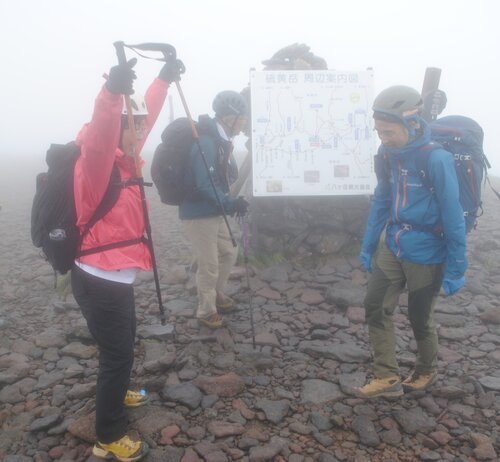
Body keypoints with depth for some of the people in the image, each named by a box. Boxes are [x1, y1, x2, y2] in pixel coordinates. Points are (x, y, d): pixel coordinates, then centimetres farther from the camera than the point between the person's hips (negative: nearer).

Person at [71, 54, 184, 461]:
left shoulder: (121, 156, 4)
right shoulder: (95, 160, -20)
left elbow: (145, 115, 15)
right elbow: (99, 137, -44)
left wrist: (164, 79, 20)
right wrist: (112, 92, -60)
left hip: (114, 275, 10)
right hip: (100, 280, -9)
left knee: (124, 345, 28)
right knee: (118, 354, 4)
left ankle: (116, 393, 53)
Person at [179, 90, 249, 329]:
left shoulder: (220, 139, 7)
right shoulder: (206, 142, -23)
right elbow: (204, 186, -30)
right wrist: (231, 204, -32)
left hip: (215, 212, 10)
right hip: (198, 214, -10)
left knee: (229, 252, 22)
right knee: (209, 266, 3)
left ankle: (216, 294, 43)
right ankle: (206, 312, 24)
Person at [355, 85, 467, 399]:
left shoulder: (437, 159, -22)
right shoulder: (387, 156, -3)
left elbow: (453, 216, -18)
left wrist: (456, 270, -14)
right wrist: (368, 246, 12)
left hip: (426, 255, -6)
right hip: (391, 248, 6)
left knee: (420, 318, 11)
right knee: (376, 308, 4)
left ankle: (427, 372, 39)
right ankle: (388, 377, 18)